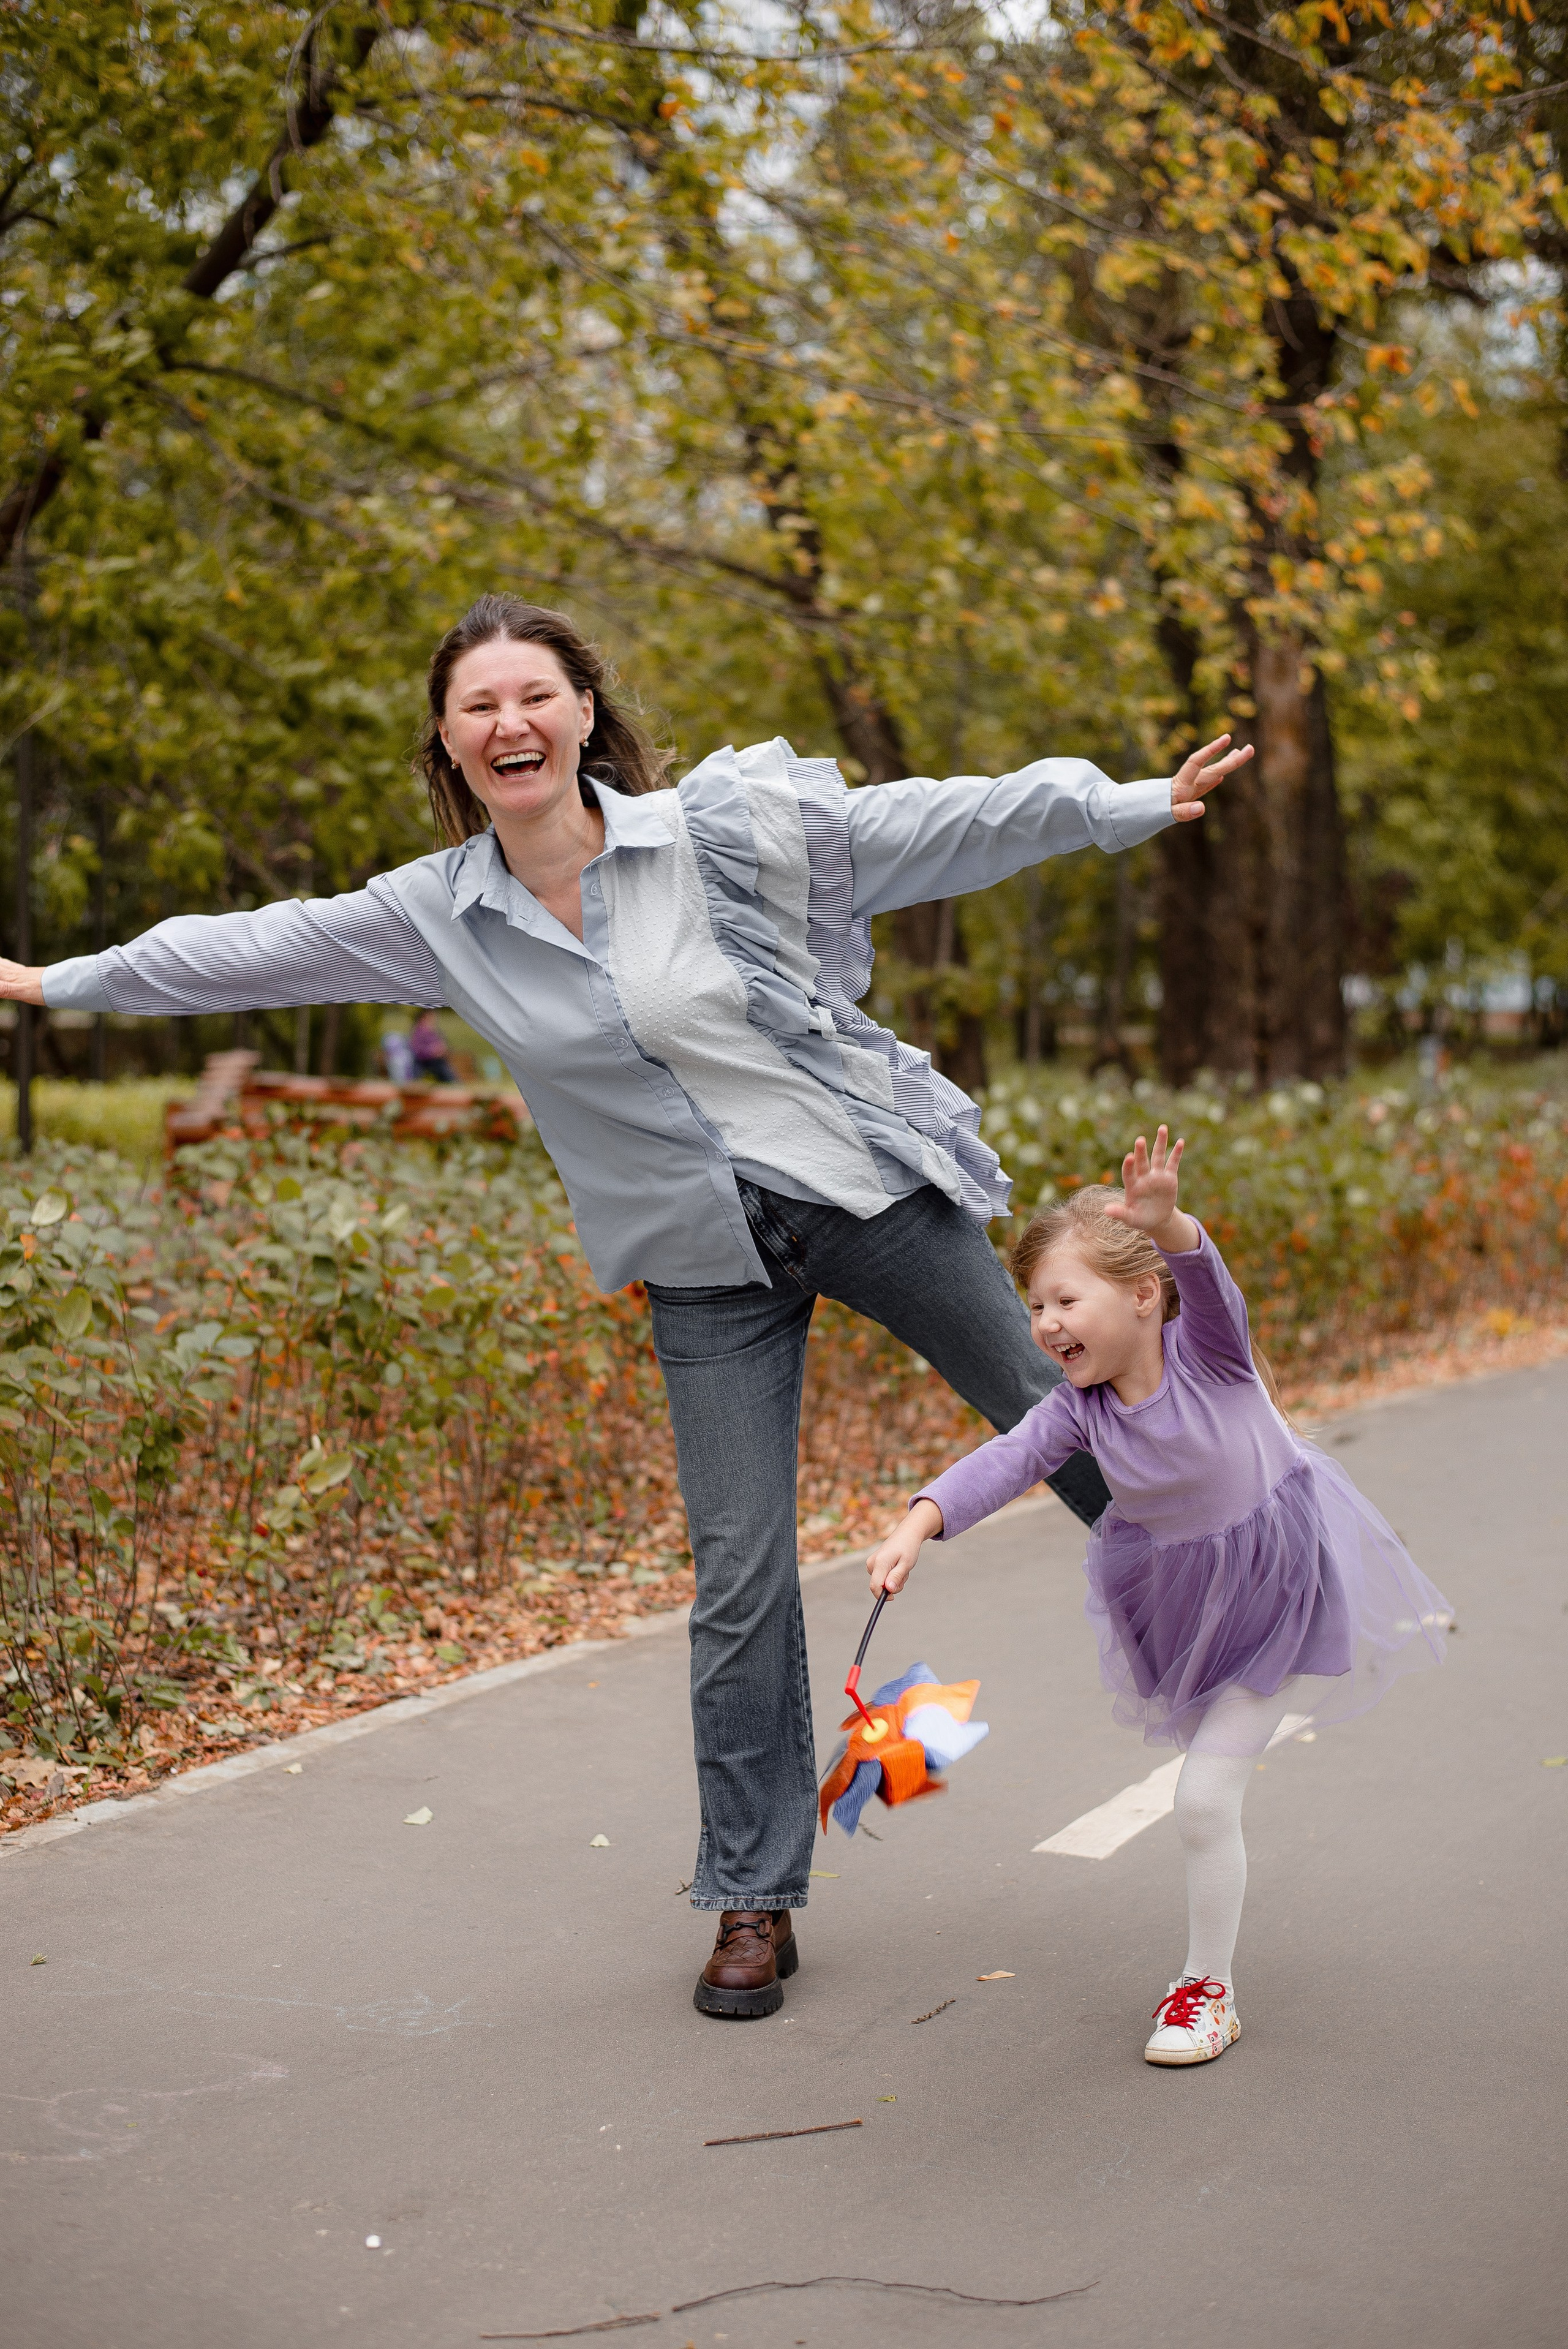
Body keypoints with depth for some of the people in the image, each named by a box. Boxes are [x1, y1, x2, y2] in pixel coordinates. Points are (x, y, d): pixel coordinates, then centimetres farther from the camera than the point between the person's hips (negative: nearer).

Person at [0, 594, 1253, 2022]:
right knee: (741, 1584, 1)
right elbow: (251, 951, 11)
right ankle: (754, 1904, 15)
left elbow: (943, 824, -8)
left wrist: (1137, 805, -12)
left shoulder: (732, 826, -9)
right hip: (714, 1268, 2)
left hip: (873, 1192, -1)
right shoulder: (438, 919, 0)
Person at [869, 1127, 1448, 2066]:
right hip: (1173, 1599, 5)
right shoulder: (1080, 1407, -15)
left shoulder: (1208, 1348, -24)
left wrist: (1166, 1221, -67)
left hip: (1274, 1591, -5)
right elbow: (1006, 1461, -27)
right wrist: (918, 1525, -45)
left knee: (1206, 1795, -6)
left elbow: (1205, 1277, -44)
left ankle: (1210, 1990, 12)